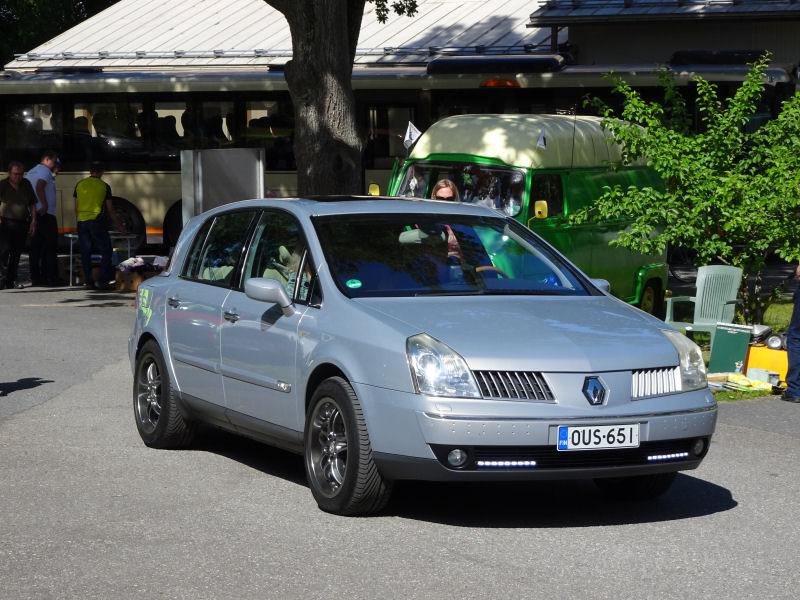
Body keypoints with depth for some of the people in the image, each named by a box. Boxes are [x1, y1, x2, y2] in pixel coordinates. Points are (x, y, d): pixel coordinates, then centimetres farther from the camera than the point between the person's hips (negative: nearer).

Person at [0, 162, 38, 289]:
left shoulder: (26, 184, 9)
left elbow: (32, 204, 16)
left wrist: (33, 221, 9)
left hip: (21, 224, 4)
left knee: (16, 252, 5)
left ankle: (12, 280, 12)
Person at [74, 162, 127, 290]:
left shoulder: (80, 185, 10)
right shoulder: (104, 186, 2)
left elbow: (76, 208, 13)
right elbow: (110, 210, 5)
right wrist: (120, 226, 14)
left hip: (81, 221, 3)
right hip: (96, 220, -3)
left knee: (85, 253, 7)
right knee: (106, 251, 4)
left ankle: (88, 282, 6)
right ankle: (103, 281, -4)